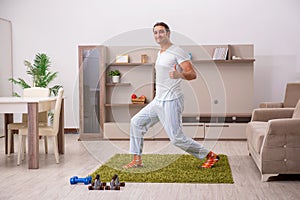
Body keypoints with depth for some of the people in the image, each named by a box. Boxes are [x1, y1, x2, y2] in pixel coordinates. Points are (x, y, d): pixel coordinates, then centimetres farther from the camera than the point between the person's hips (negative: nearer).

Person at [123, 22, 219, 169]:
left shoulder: (177, 52, -11)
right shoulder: (160, 53, 17)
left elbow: (193, 74, -20)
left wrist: (179, 75, -37)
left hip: (171, 100, -9)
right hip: (158, 100, 9)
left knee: (177, 139, -9)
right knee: (136, 122, 8)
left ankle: (210, 156, 6)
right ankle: (137, 160, 15)